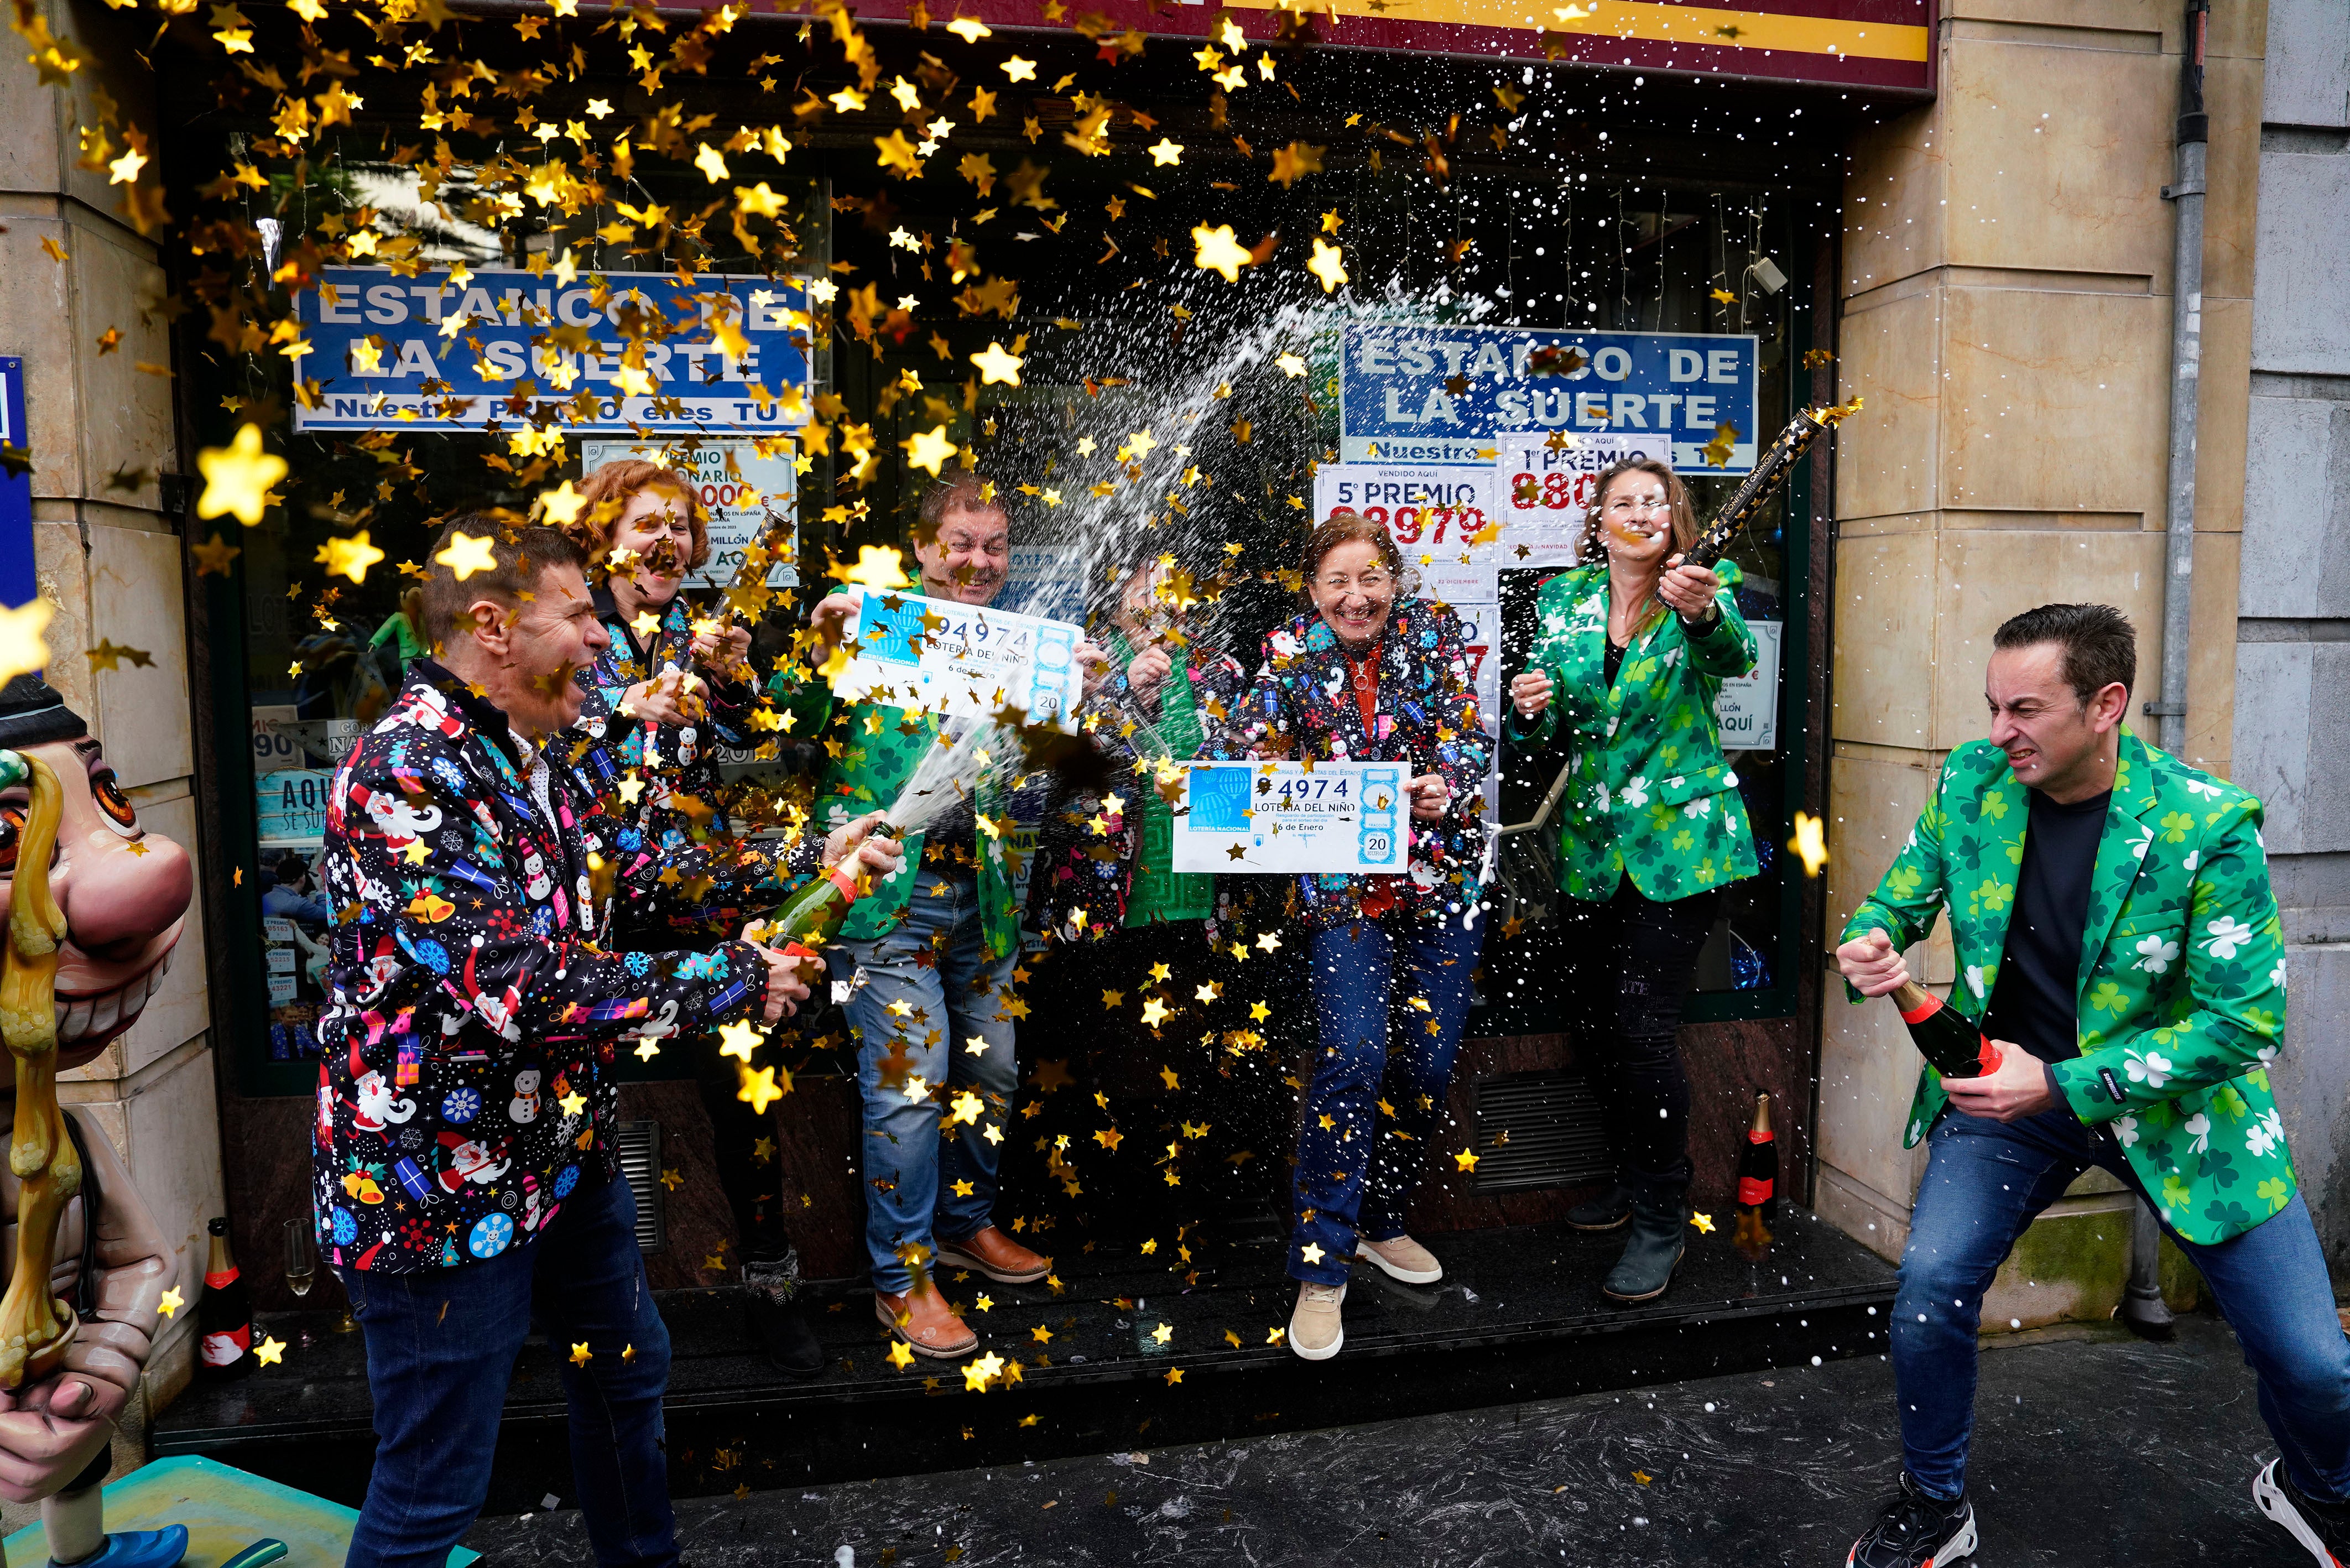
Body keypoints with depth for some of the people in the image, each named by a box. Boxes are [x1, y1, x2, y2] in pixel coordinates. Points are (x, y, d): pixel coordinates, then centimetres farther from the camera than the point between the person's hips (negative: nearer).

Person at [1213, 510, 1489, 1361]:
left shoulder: (1434, 631, 2)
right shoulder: (1291, 652, 0)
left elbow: (1468, 734, -5)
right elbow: (1243, 749, -5)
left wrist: (1449, 786, -25)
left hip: (1442, 873, 2)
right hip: (1343, 882, -2)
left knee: (1429, 1059, 5)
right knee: (1351, 1056, -14)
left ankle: (1381, 1222, 29)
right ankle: (1321, 1268, -2)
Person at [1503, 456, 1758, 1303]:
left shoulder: (1702, 594, -5)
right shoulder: (1563, 600, 6)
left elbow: (1734, 656, -29)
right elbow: (1541, 735, 8)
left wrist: (1703, 614, -51)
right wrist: (1529, 709, -16)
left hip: (1678, 837, -4)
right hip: (1595, 841, 5)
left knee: (1642, 1023, -9)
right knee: (1597, 1020, 11)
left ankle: (1663, 1222, 9)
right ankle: (1633, 1177, 34)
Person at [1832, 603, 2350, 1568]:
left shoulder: (2209, 826, -19)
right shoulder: (1971, 783, -9)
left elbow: (2247, 1019, -18)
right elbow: (1898, 899, 5)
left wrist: (2065, 1084, -26)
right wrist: (1872, 946, -20)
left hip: (2176, 1102, -2)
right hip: (2009, 1085, 2)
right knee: (1929, 1289, -15)